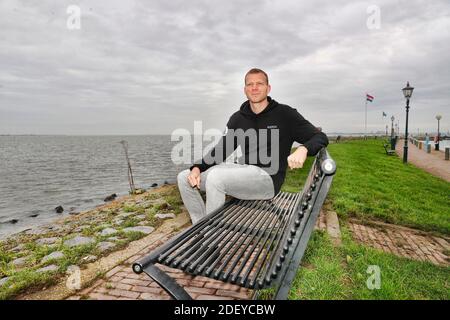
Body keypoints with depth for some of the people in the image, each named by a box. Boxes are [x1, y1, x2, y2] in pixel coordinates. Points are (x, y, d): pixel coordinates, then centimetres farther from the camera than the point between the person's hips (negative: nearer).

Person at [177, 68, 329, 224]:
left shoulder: (285, 114, 1)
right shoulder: (238, 118, 14)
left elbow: (321, 137, -1)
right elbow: (221, 150, 14)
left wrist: (304, 149, -26)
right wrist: (197, 168, -4)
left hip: (268, 177, -6)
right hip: (242, 171, 6)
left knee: (215, 177, -31)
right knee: (184, 177, -3)